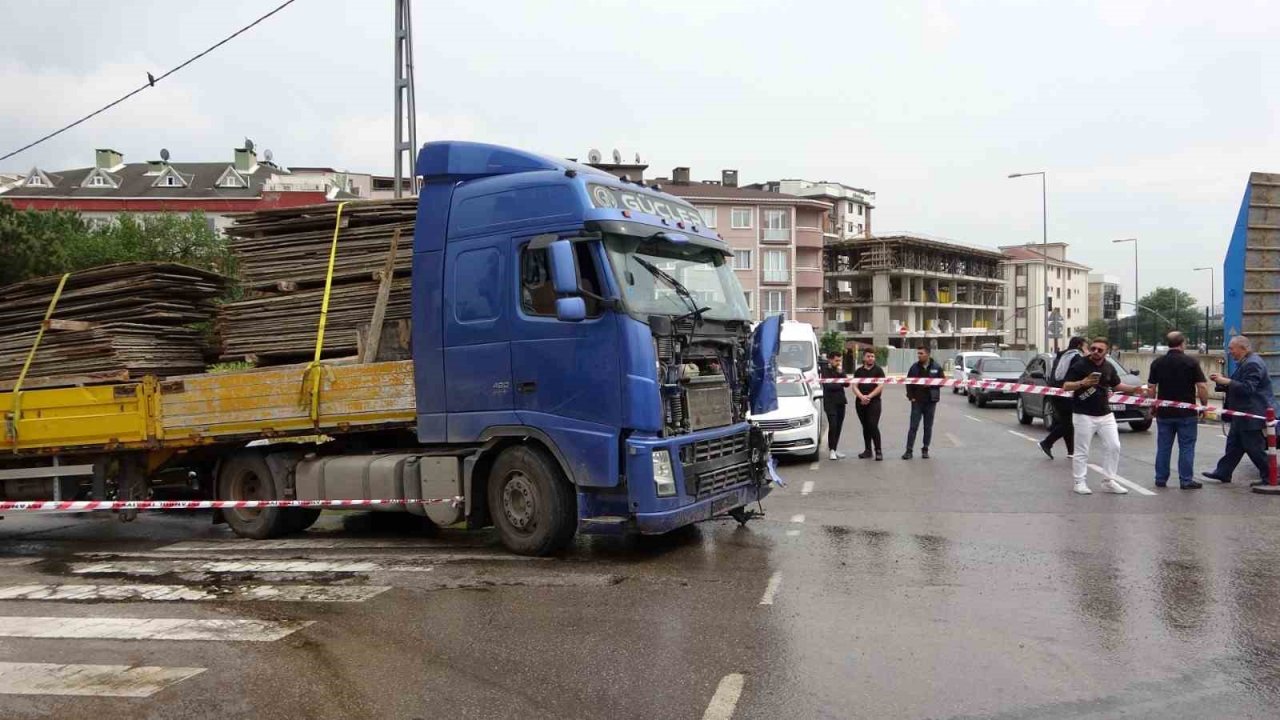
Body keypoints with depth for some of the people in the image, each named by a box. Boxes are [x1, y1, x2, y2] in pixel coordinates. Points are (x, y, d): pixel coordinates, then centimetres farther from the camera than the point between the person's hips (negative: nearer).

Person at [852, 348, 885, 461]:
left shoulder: (878, 370, 3)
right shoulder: (858, 371, 13)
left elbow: (881, 386, -6)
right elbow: (854, 387, 6)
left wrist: (869, 396, -14)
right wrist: (861, 396, -12)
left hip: (874, 402, -4)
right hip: (861, 403, 4)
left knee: (873, 426, -13)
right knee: (865, 427, 10)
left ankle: (878, 451, -10)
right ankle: (867, 450, 18)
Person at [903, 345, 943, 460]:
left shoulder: (936, 367, 0)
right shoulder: (914, 367, 2)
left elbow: (942, 382, 2)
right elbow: (908, 383, 5)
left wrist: (930, 384, -14)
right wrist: (911, 397, -4)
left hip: (930, 402, 0)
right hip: (917, 401, 0)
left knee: (928, 427, 7)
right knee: (913, 426, -3)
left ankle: (925, 450, 16)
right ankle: (909, 450, -2)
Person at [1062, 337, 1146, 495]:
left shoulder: (1109, 367, 8)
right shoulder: (1080, 365, -10)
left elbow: (1117, 385, 21)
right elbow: (1066, 387, -13)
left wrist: (1133, 389, 4)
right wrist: (1083, 382, -30)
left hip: (1105, 414, 6)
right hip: (1084, 415, -6)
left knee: (1113, 447, 6)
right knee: (1081, 451, 0)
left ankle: (1109, 481, 17)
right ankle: (1079, 482, 10)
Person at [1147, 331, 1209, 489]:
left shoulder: (1157, 362, 3)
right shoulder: (1191, 362, -7)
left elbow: (1151, 388, 5)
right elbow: (1202, 387, -10)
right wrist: (1204, 405, 3)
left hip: (1164, 412, 3)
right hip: (1187, 413, -3)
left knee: (1163, 447, 10)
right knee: (1186, 447, 4)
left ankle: (1161, 479, 14)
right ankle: (1186, 481, 5)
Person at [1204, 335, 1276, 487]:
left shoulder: (1252, 364, -19)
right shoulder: (1245, 363, 14)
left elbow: (1248, 388, -25)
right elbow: (1238, 386, 21)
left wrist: (1226, 381, -23)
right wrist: (1222, 382, 6)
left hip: (1251, 416, -11)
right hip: (1243, 415, 11)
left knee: (1254, 448, -3)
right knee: (1233, 444, 14)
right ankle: (1222, 473, 20)